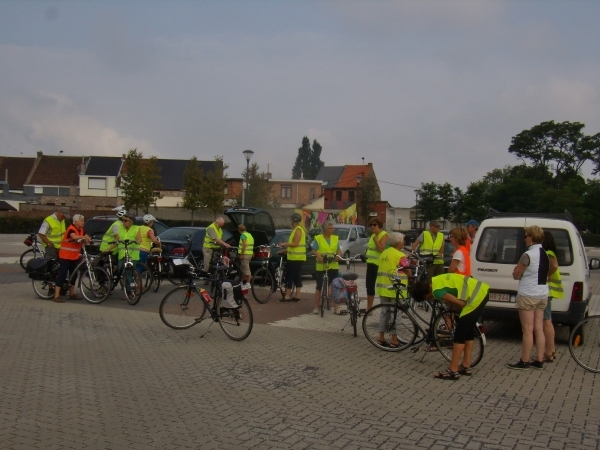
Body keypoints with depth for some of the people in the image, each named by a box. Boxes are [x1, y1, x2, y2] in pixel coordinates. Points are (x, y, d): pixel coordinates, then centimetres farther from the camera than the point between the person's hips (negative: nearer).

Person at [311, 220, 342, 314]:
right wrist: (318, 255, -24)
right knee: (319, 287, 4)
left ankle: (336, 308, 8)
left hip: (333, 266, 3)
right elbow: (313, 250, -5)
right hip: (321, 266, -3)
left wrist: (339, 255, -11)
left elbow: (339, 250, 11)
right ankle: (316, 307, 13)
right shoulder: (318, 238, -2)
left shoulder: (335, 238, 9)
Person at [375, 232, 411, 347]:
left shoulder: (383, 253, 11)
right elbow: (408, 272, -7)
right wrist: (411, 277, 13)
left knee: (385, 313, 13)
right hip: (395, 289, -7)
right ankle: (394, 340, 4)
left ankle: (381, 338, 16)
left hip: (383, 288, 7)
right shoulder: (400, 255, -11)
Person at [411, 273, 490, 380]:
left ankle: (453, 371, 0)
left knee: (459, 334, -4)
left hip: (476, 297, -10)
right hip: (482, 290, 10)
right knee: (468, 331, 18)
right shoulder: (435, 280, 12)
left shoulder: (437, 291, -15)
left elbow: (461, 303, -15)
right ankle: (466, 366, 26)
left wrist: (453, 306, 6)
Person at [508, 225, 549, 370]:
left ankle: (524, 362, 4)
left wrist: (517, 271, 9)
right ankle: (539, 360, 16)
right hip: (542, 294, 8)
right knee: (539, 329, 12)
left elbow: (516, 275, -12)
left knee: (528, 330, -3)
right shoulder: (546, 255, 9)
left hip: (528, 295, -8)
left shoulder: (528, 255, -18)